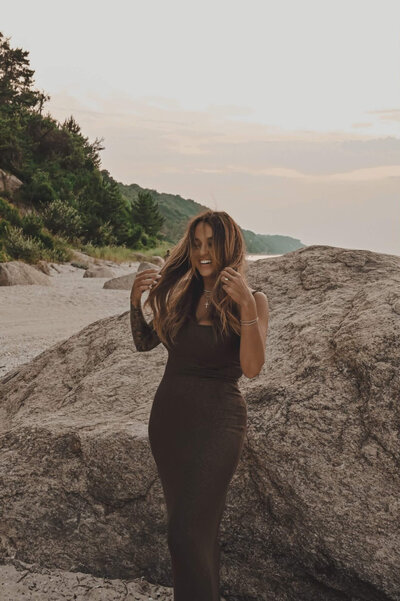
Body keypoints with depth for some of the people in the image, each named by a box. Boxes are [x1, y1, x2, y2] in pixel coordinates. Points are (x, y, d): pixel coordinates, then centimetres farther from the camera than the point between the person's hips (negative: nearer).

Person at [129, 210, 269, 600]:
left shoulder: (252, 301, -7)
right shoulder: (180, 294, 5)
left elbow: (252, 368, -18)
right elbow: (144, 343, 14)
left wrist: (246, 305, -27)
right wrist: (136, 301, -3)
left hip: (216, 422, -5)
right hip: (167, 416, 5)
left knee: (187, 533, -9)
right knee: (200, 525, 19)